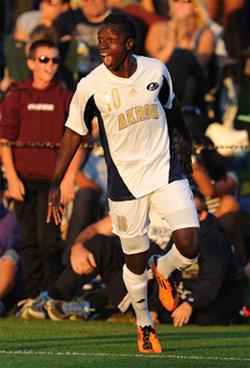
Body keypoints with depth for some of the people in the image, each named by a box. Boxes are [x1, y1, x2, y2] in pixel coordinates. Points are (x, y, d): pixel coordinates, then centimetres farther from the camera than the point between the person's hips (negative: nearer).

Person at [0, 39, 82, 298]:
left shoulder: (66, 98, 5)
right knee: (30, 240, 6)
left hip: (53, 178, -2)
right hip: (23, 178, 2)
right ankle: (33, 297, 12)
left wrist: (69, 178, -6)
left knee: (49, 239, -9)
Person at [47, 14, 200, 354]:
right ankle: (144, 325, 28)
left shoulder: (156, 71, -5)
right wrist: (55, 184, -5)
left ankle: (163, 271, 23)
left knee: (189, 246, -13)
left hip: (166, 172, 1)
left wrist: (187, 140, 28)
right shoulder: (90, 86, -11)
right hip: (125, 180, -1)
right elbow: (74, 133, -2)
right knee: (135, 261, 5)